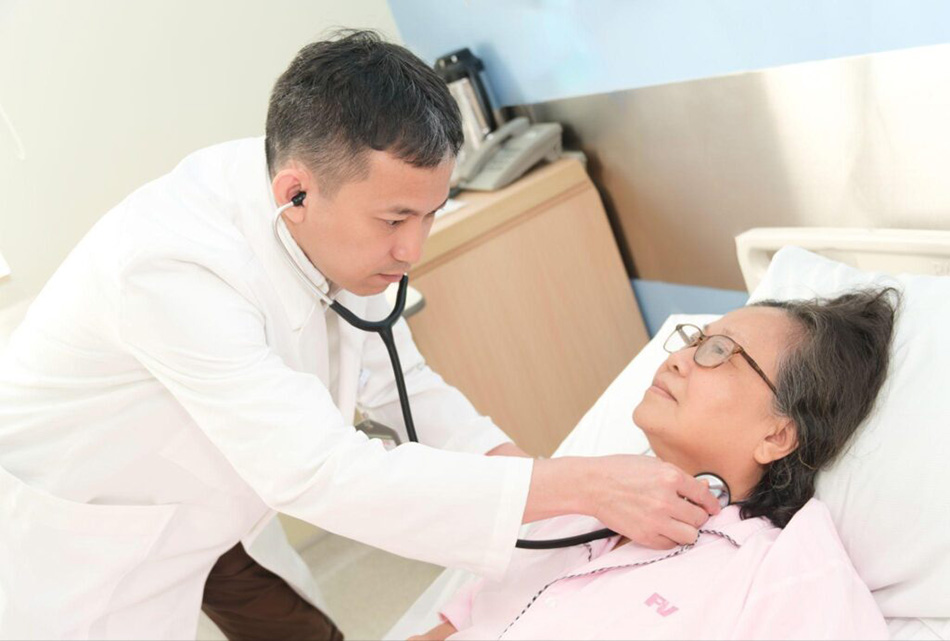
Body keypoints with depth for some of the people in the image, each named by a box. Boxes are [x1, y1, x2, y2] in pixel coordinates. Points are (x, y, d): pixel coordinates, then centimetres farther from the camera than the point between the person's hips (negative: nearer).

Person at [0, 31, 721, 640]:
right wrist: (584, 485, -41)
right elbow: (321, 472, -41)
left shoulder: (337, 222, -16)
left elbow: (400, 382, -7)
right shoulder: (170, 264, -39)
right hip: (79, 540, -6)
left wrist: (551, 487, -21)